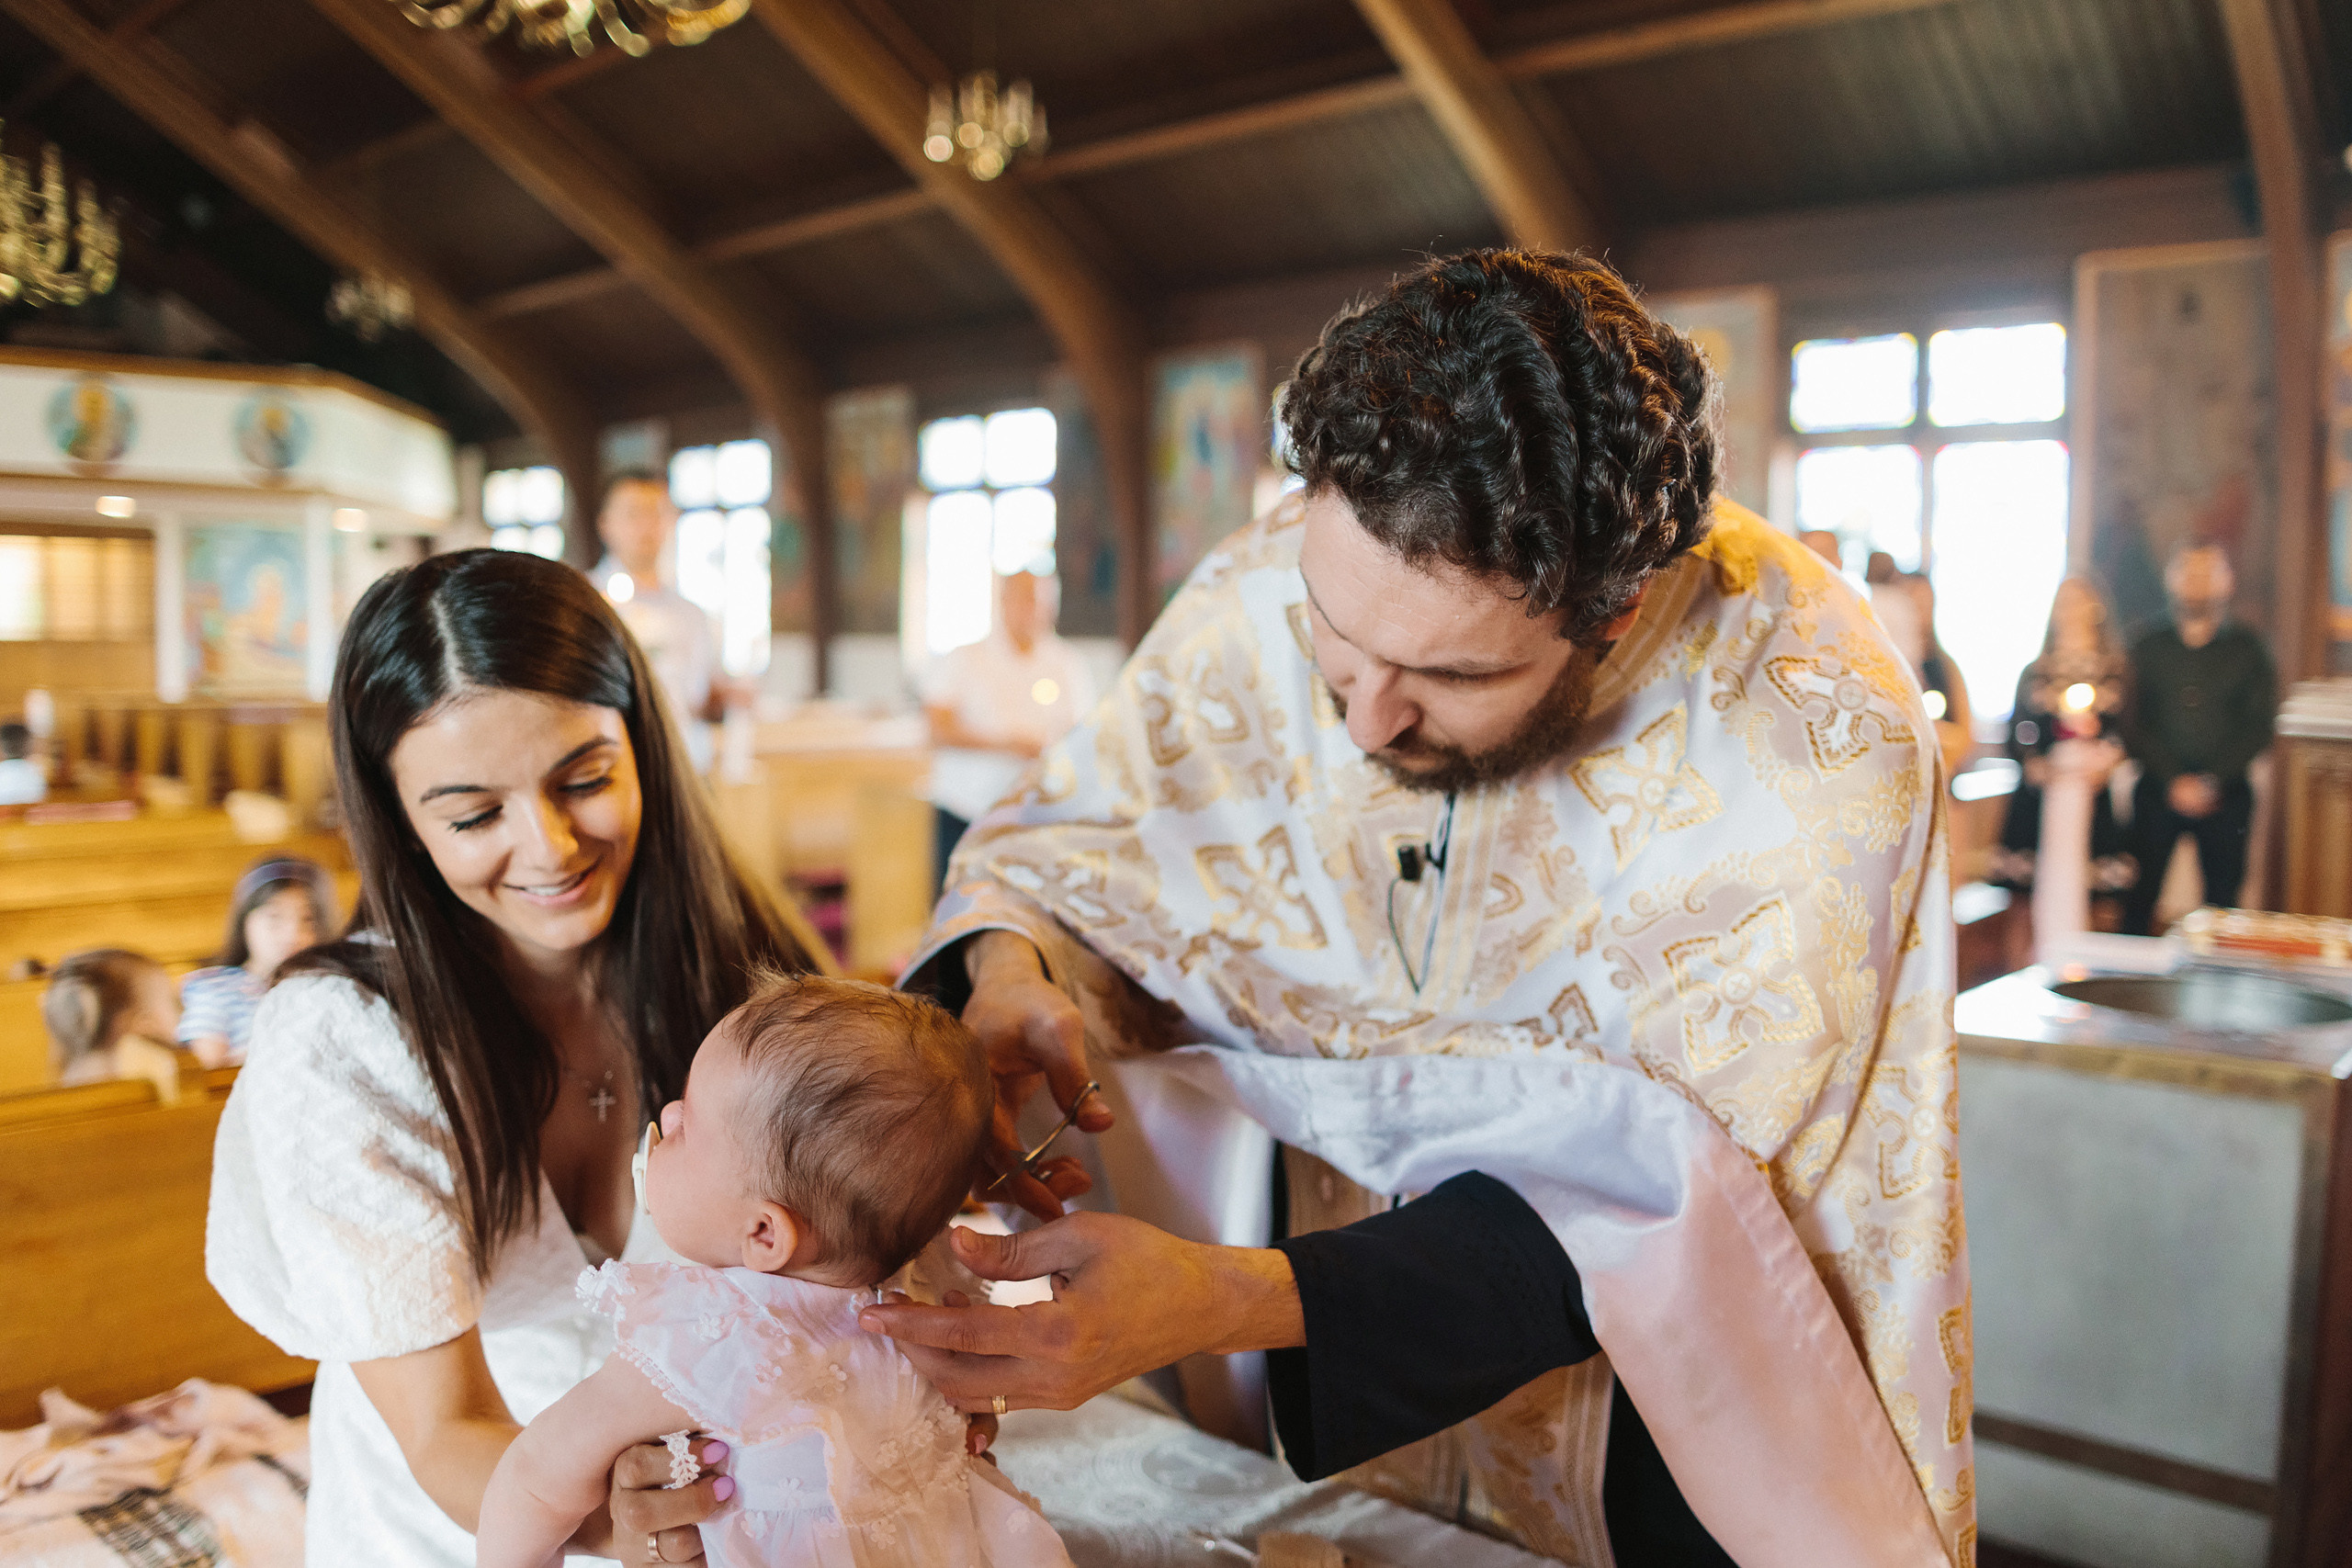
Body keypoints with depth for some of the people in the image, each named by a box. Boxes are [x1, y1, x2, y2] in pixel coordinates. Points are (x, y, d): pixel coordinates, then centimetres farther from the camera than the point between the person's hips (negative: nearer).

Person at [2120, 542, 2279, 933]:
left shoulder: (2248, 648, 7)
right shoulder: (2147, 649, 7)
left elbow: (2259, 726, 1)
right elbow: (2135, 724, 1)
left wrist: (2211, 781, -10)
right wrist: (2173, 780, -11)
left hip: (2225, 794, 0)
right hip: (2158, 790, 0)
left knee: (2223, 899, 2)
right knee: (2140, 897, -2)